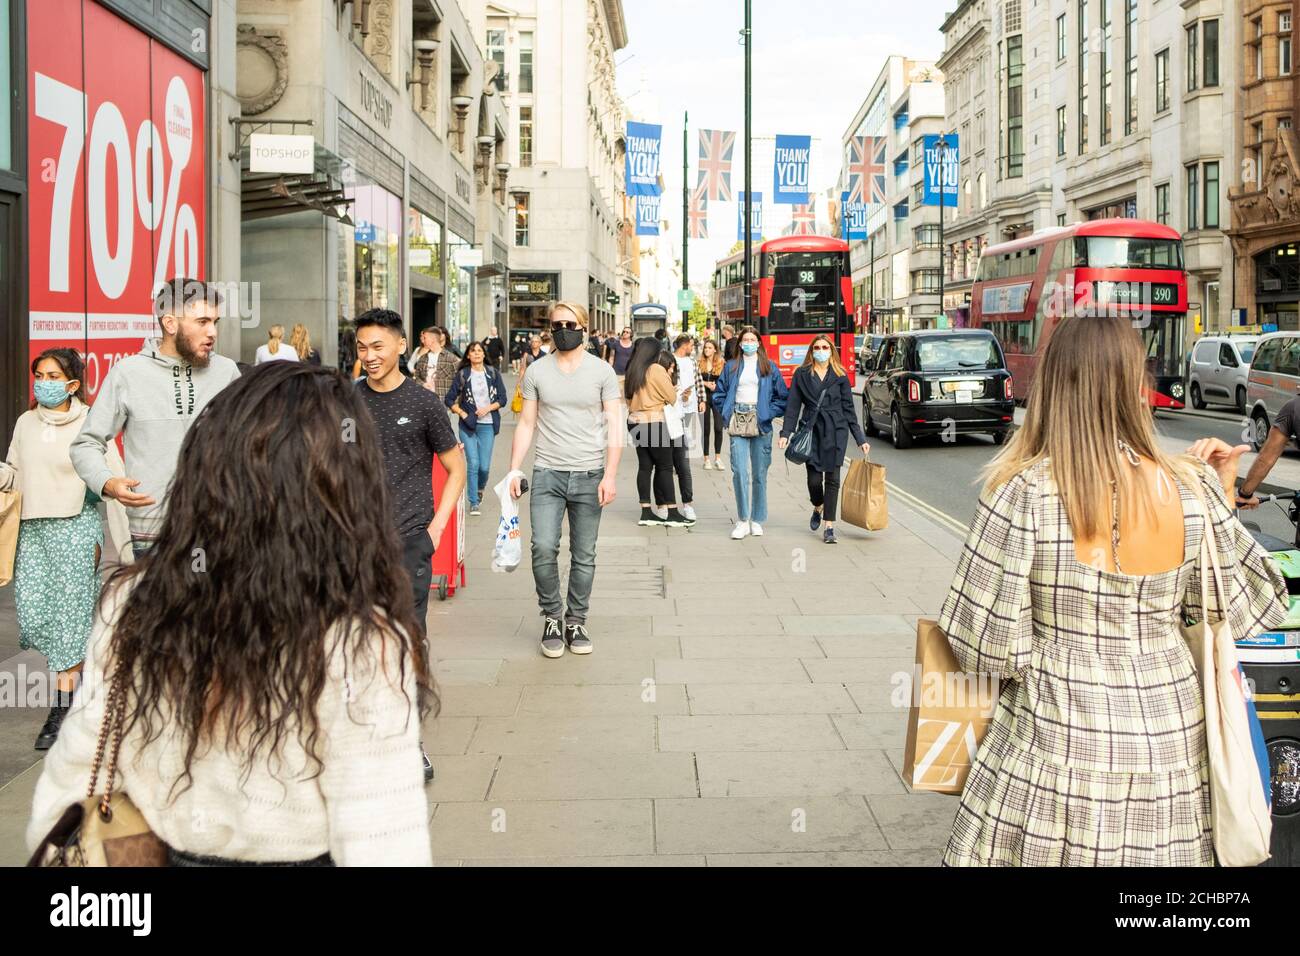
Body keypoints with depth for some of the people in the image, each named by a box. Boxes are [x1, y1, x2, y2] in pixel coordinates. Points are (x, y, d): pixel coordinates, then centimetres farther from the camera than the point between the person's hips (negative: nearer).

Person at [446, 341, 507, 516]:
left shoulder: (493, 374, 5)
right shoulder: (462, 375, 2)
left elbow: (502, 398, 5)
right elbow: (450, 399, 4)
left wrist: (488, 408, -10)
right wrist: (462, 414, -7)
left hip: (487, 425, 1)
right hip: (468, 425, -1)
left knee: (484, 466, -1)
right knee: (473, 464, -8)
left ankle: (481, 487, 33)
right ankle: (474, 503, 1)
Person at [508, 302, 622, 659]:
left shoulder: (602, 371, 2)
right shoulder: (536, 371, 6)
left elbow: (614, 427, 0)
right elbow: (526, 423, 8)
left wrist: (610, 475, -9)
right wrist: (514, 471, 0)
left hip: (589, 475, 0)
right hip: (547, 474, 0)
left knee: (584, 556, 5)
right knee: (543, 548, -13)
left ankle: (575, 622, 18)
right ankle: (551, 617, 6)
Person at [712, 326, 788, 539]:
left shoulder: (769, 367, 8)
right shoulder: (731, 366, 12)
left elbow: (783, 396, 8)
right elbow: (719, 394, 15)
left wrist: (769, 413, -3)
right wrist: (728, 415, 3)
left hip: (761, 425, 0)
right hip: (738, 424, 0)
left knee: (759, 474, 3)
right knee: (740, 472, -11)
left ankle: (757, 520, 13)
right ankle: (742, 520, -6)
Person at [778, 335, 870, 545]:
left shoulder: (840, 376, 7)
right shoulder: (802, 374, 6)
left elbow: (849, 409, 9)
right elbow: (793, 405, 4)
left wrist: (861, 439, 6)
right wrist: (785, 433, -6)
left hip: (835, 432, 0)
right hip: (811, 430, 0)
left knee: (832, 478, -3)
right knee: (814, 479, -4)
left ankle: (829, 526, 2)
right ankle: (818, 508, 30)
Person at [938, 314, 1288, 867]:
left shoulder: (1023, 493, -16)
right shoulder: (1193, 490, -7)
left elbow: (984, 645, -14)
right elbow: (1241, 612, 5)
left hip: (1056, 743, -3)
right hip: (1171, 735, 3)